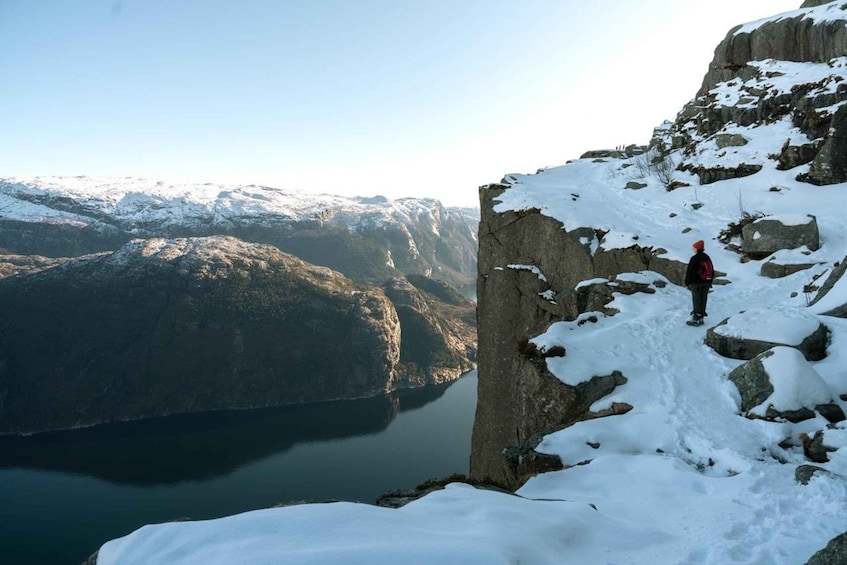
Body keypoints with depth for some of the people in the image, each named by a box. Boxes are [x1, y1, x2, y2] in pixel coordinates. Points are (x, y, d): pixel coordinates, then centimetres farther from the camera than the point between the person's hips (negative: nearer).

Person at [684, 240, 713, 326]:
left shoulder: (694, 259, -16)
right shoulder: (707, 257, 10)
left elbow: (689, 272, -15)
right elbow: (712, 271, 17)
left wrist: (687, 283, -7)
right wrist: (709, 283, 22)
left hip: (696, 283, -7)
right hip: (706, 283, 7)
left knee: (696, 301, -2)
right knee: (703, 300, 12)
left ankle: (696, 319, 1)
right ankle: (701, 318, 18)